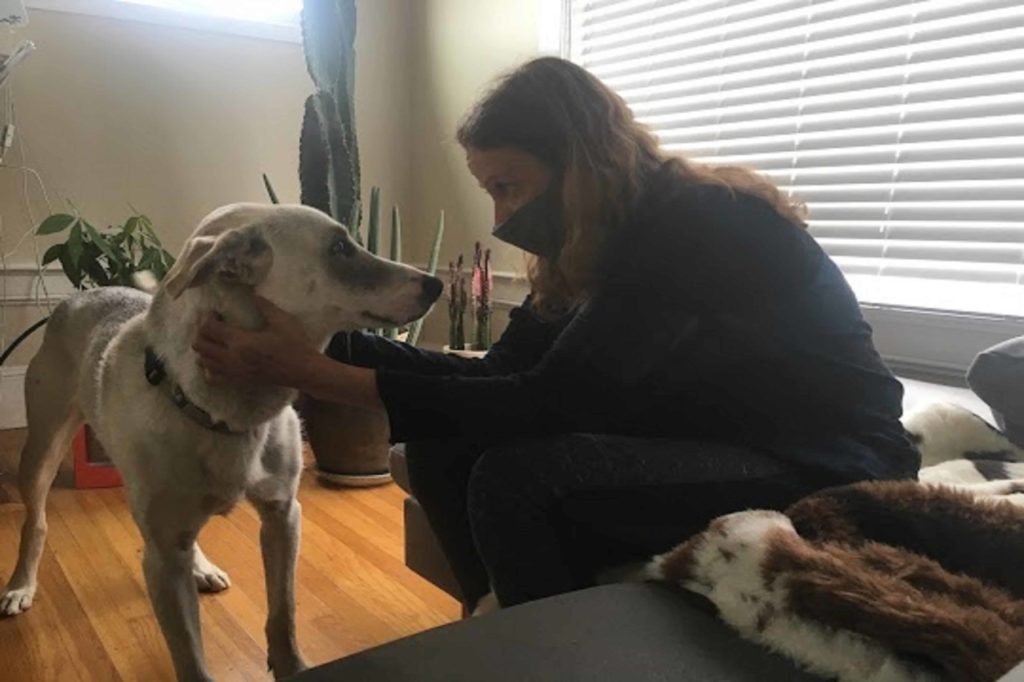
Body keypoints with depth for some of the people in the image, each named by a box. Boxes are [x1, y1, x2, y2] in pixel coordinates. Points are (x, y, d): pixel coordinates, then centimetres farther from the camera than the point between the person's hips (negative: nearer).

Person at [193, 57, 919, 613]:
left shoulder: (695, 226, -23)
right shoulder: (599, 238, 2)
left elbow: (549, 402, -29)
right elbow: (501, 376, -3)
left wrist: (315, 376, -30)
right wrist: (328, 343, -9)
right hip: (701, 446, 7)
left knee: (517, 475, -28)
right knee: (446, 446, -7)